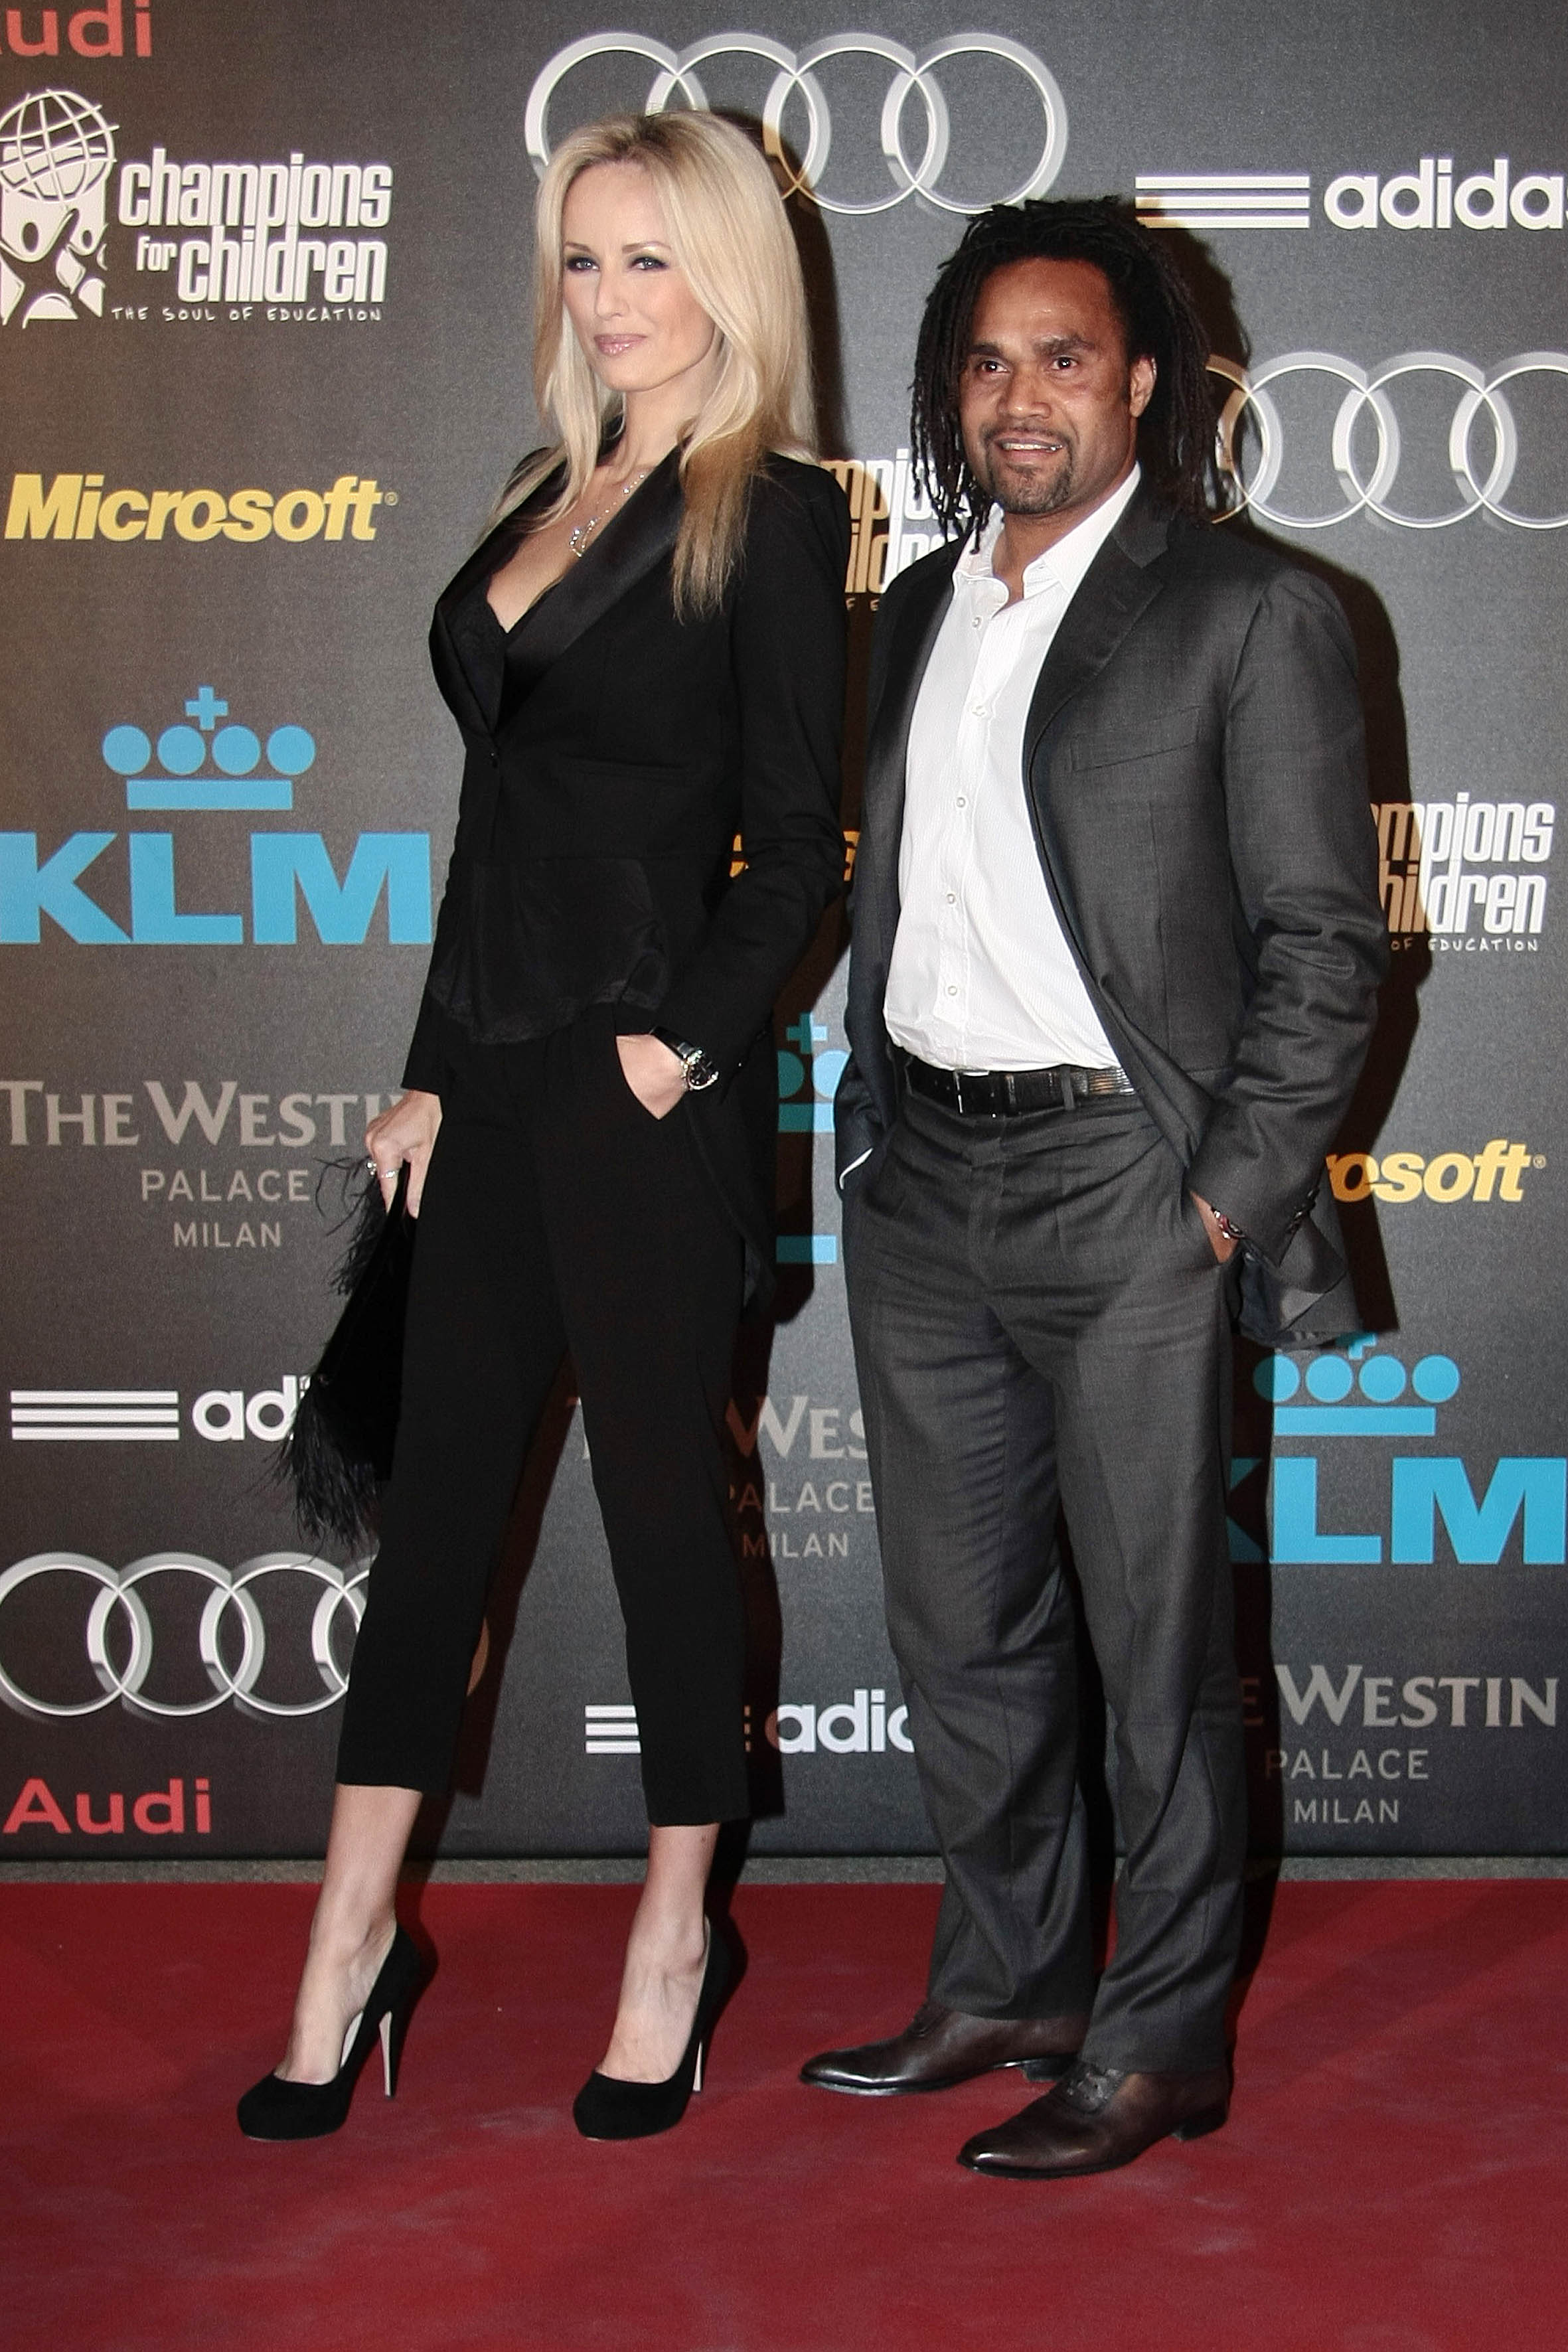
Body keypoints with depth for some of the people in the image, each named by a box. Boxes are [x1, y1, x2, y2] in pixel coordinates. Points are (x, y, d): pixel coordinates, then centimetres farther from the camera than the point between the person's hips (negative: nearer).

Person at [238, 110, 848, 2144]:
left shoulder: (773, 515, -6)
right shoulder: (553, 498, 15)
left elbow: (797, 844, -9)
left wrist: (687, 1044, -18)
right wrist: (430, 1067, 14)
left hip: (647, 1079, -7)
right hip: (496, 1063, 7)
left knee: (662, 1489, 4)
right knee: (441, 1478, 9)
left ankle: (677, 1941, 21)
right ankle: (353, 1948, 18)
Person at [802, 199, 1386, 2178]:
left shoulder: (1250, 616, -5)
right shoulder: (919, 610, 14)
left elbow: (1324, 942, -7)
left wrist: (1231, 1201, -13)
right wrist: (867, 1133, 11)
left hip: (1123, 1186, -6)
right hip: (919, 1184, 7)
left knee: (1158, 1643, 3)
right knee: (959, 1632, 15)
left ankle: (1161, 2046, 16)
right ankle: (1006, 1985, 31)